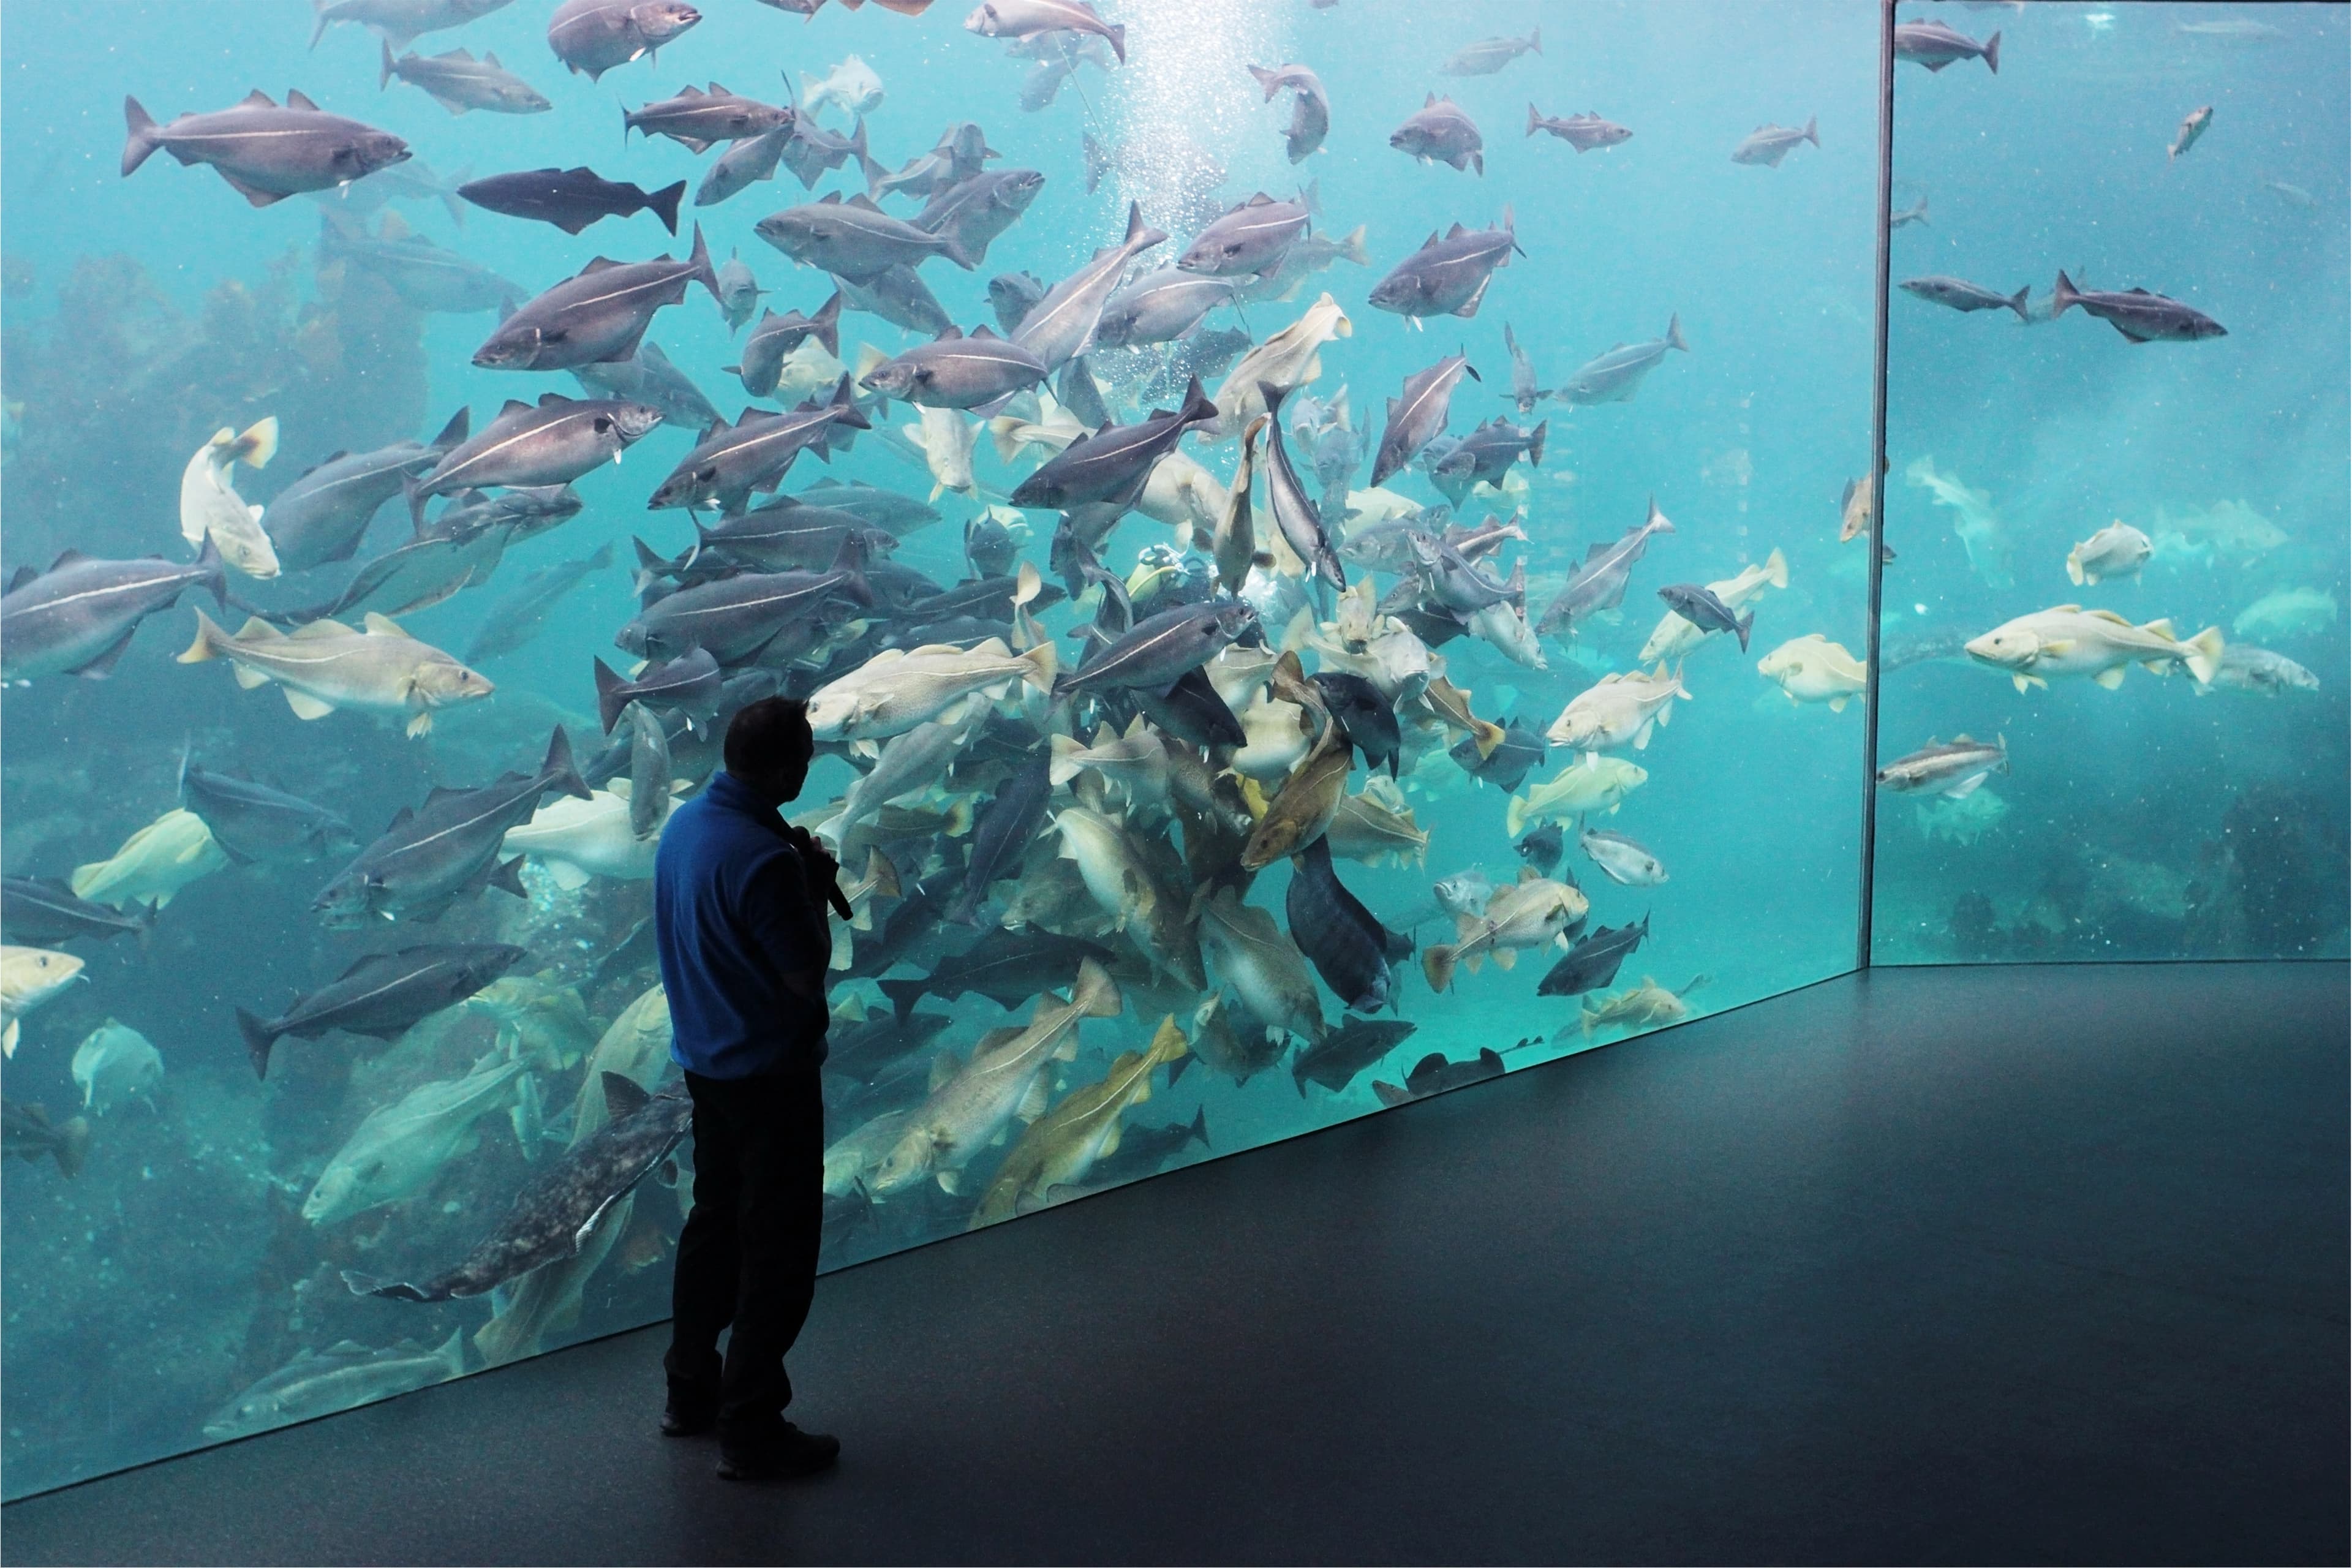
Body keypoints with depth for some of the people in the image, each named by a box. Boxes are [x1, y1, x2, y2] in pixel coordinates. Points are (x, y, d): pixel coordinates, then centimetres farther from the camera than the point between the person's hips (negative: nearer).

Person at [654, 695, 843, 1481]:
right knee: (779, 1246, 1)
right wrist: (817, 889, -8)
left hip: (705, 1058, 9)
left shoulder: (684, 824, 2)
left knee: (715, 1219, 21)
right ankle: (751, 1429, 8)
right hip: (769, 1071, -9)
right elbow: (806, 973, -20)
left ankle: (690, 1391, 33)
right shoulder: (763, 857, -26)